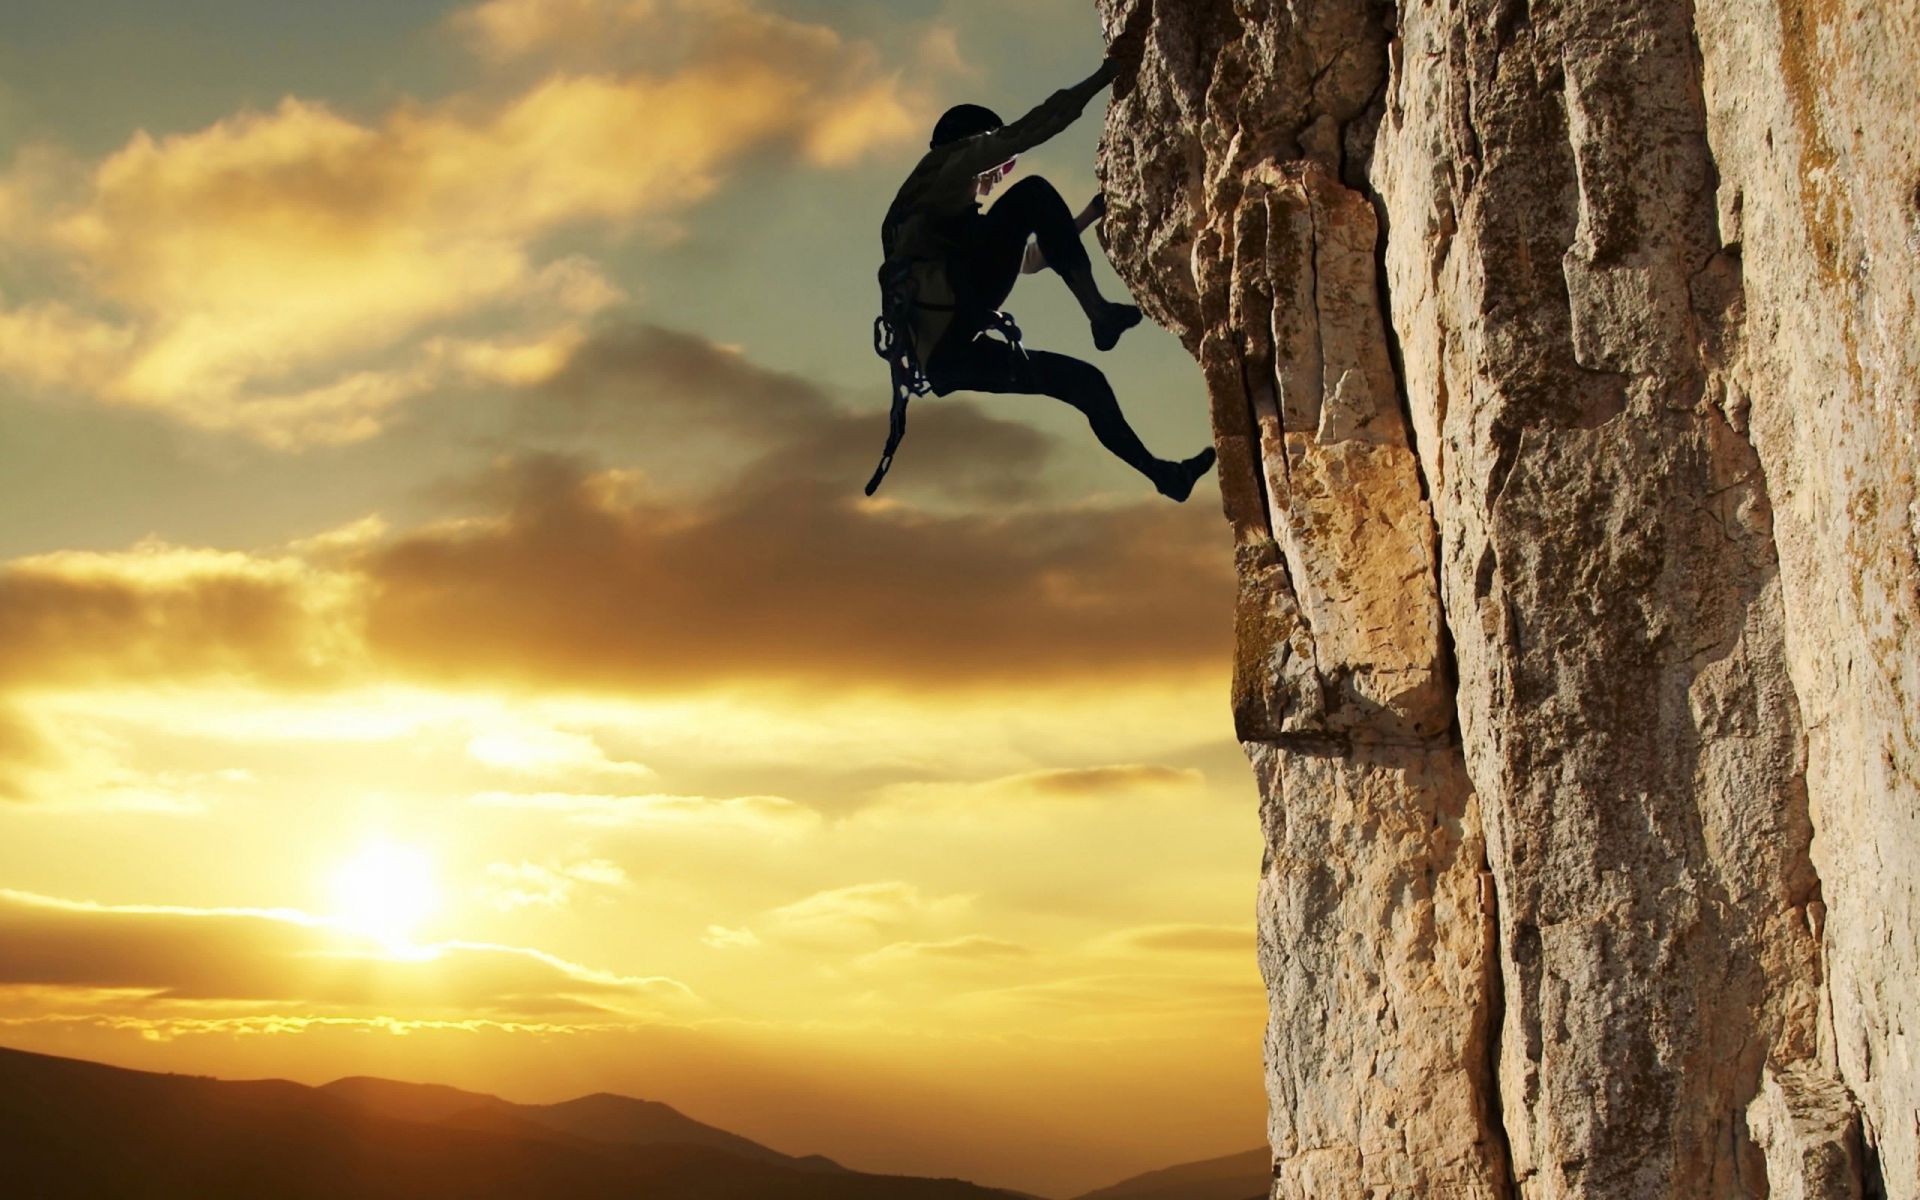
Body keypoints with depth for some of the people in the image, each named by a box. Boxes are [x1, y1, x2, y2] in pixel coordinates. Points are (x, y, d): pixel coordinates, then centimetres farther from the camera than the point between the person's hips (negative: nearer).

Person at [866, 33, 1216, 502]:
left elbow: (1030, 258, 47)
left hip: (948, 357, 9)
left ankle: (1161, 473, 27)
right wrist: (1105, 75, 4)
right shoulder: (942, 170, 14)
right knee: (1033, 194, -8)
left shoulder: (954, 217, 38)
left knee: (1086, 381, 17)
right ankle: (1099, 313, -12)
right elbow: (1022, 133, 2)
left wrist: (1088, 215, 42)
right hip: (947, 328, -9)